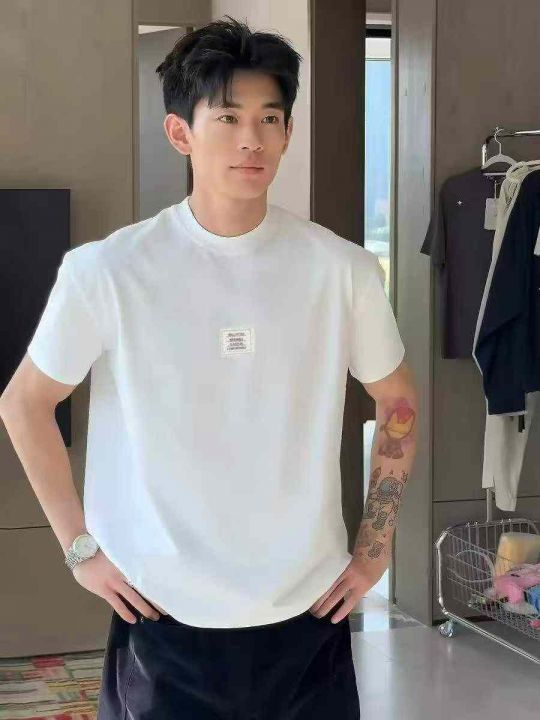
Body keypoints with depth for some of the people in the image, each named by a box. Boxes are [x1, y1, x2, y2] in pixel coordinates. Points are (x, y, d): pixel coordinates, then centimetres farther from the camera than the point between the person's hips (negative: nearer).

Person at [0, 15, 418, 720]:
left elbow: (398, 403, 9)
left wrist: (374, 551, 7)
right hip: (165, 615, -1)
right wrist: (81, 548, 0)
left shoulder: (343, 270, -5)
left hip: (309, 610, 2)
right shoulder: (107, 271, -9)